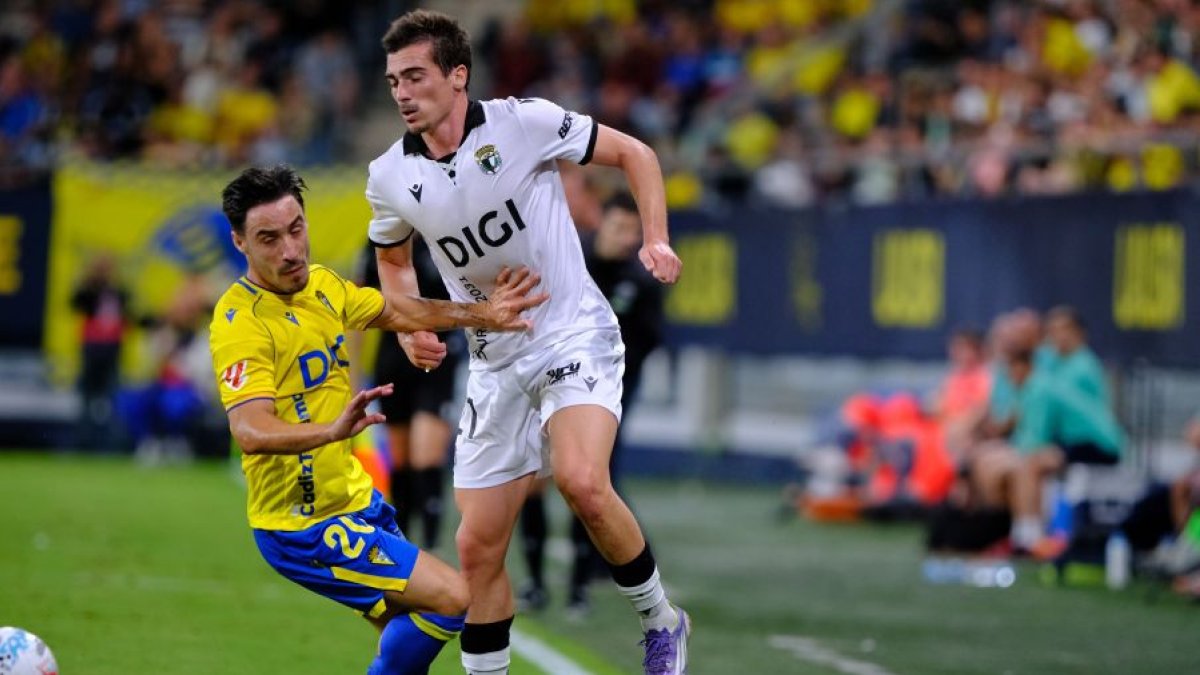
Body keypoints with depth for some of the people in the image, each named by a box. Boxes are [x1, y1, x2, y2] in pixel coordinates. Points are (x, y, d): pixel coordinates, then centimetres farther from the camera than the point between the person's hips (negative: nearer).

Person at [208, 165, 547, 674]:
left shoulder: (321, 284, 3)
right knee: (452, 598, -16)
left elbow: (394, 312, 21)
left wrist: (481, 314, 10)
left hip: (354, 498, 9)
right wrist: (330, 430, -53)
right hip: (305, 527, -9)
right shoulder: (241, 323, -23)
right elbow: (251, 431, -37)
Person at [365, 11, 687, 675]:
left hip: (575, 335, -5)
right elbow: (394, 260, 21)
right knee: (477, 546, 1)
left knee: (581, 482, -30)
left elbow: (634, 153, -1)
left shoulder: (523, 123, -12)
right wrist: (410, 328, 3)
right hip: (495, 364, 5)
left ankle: (660, 621, -7)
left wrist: (655, 239, -13)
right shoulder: (390, 177, 0)